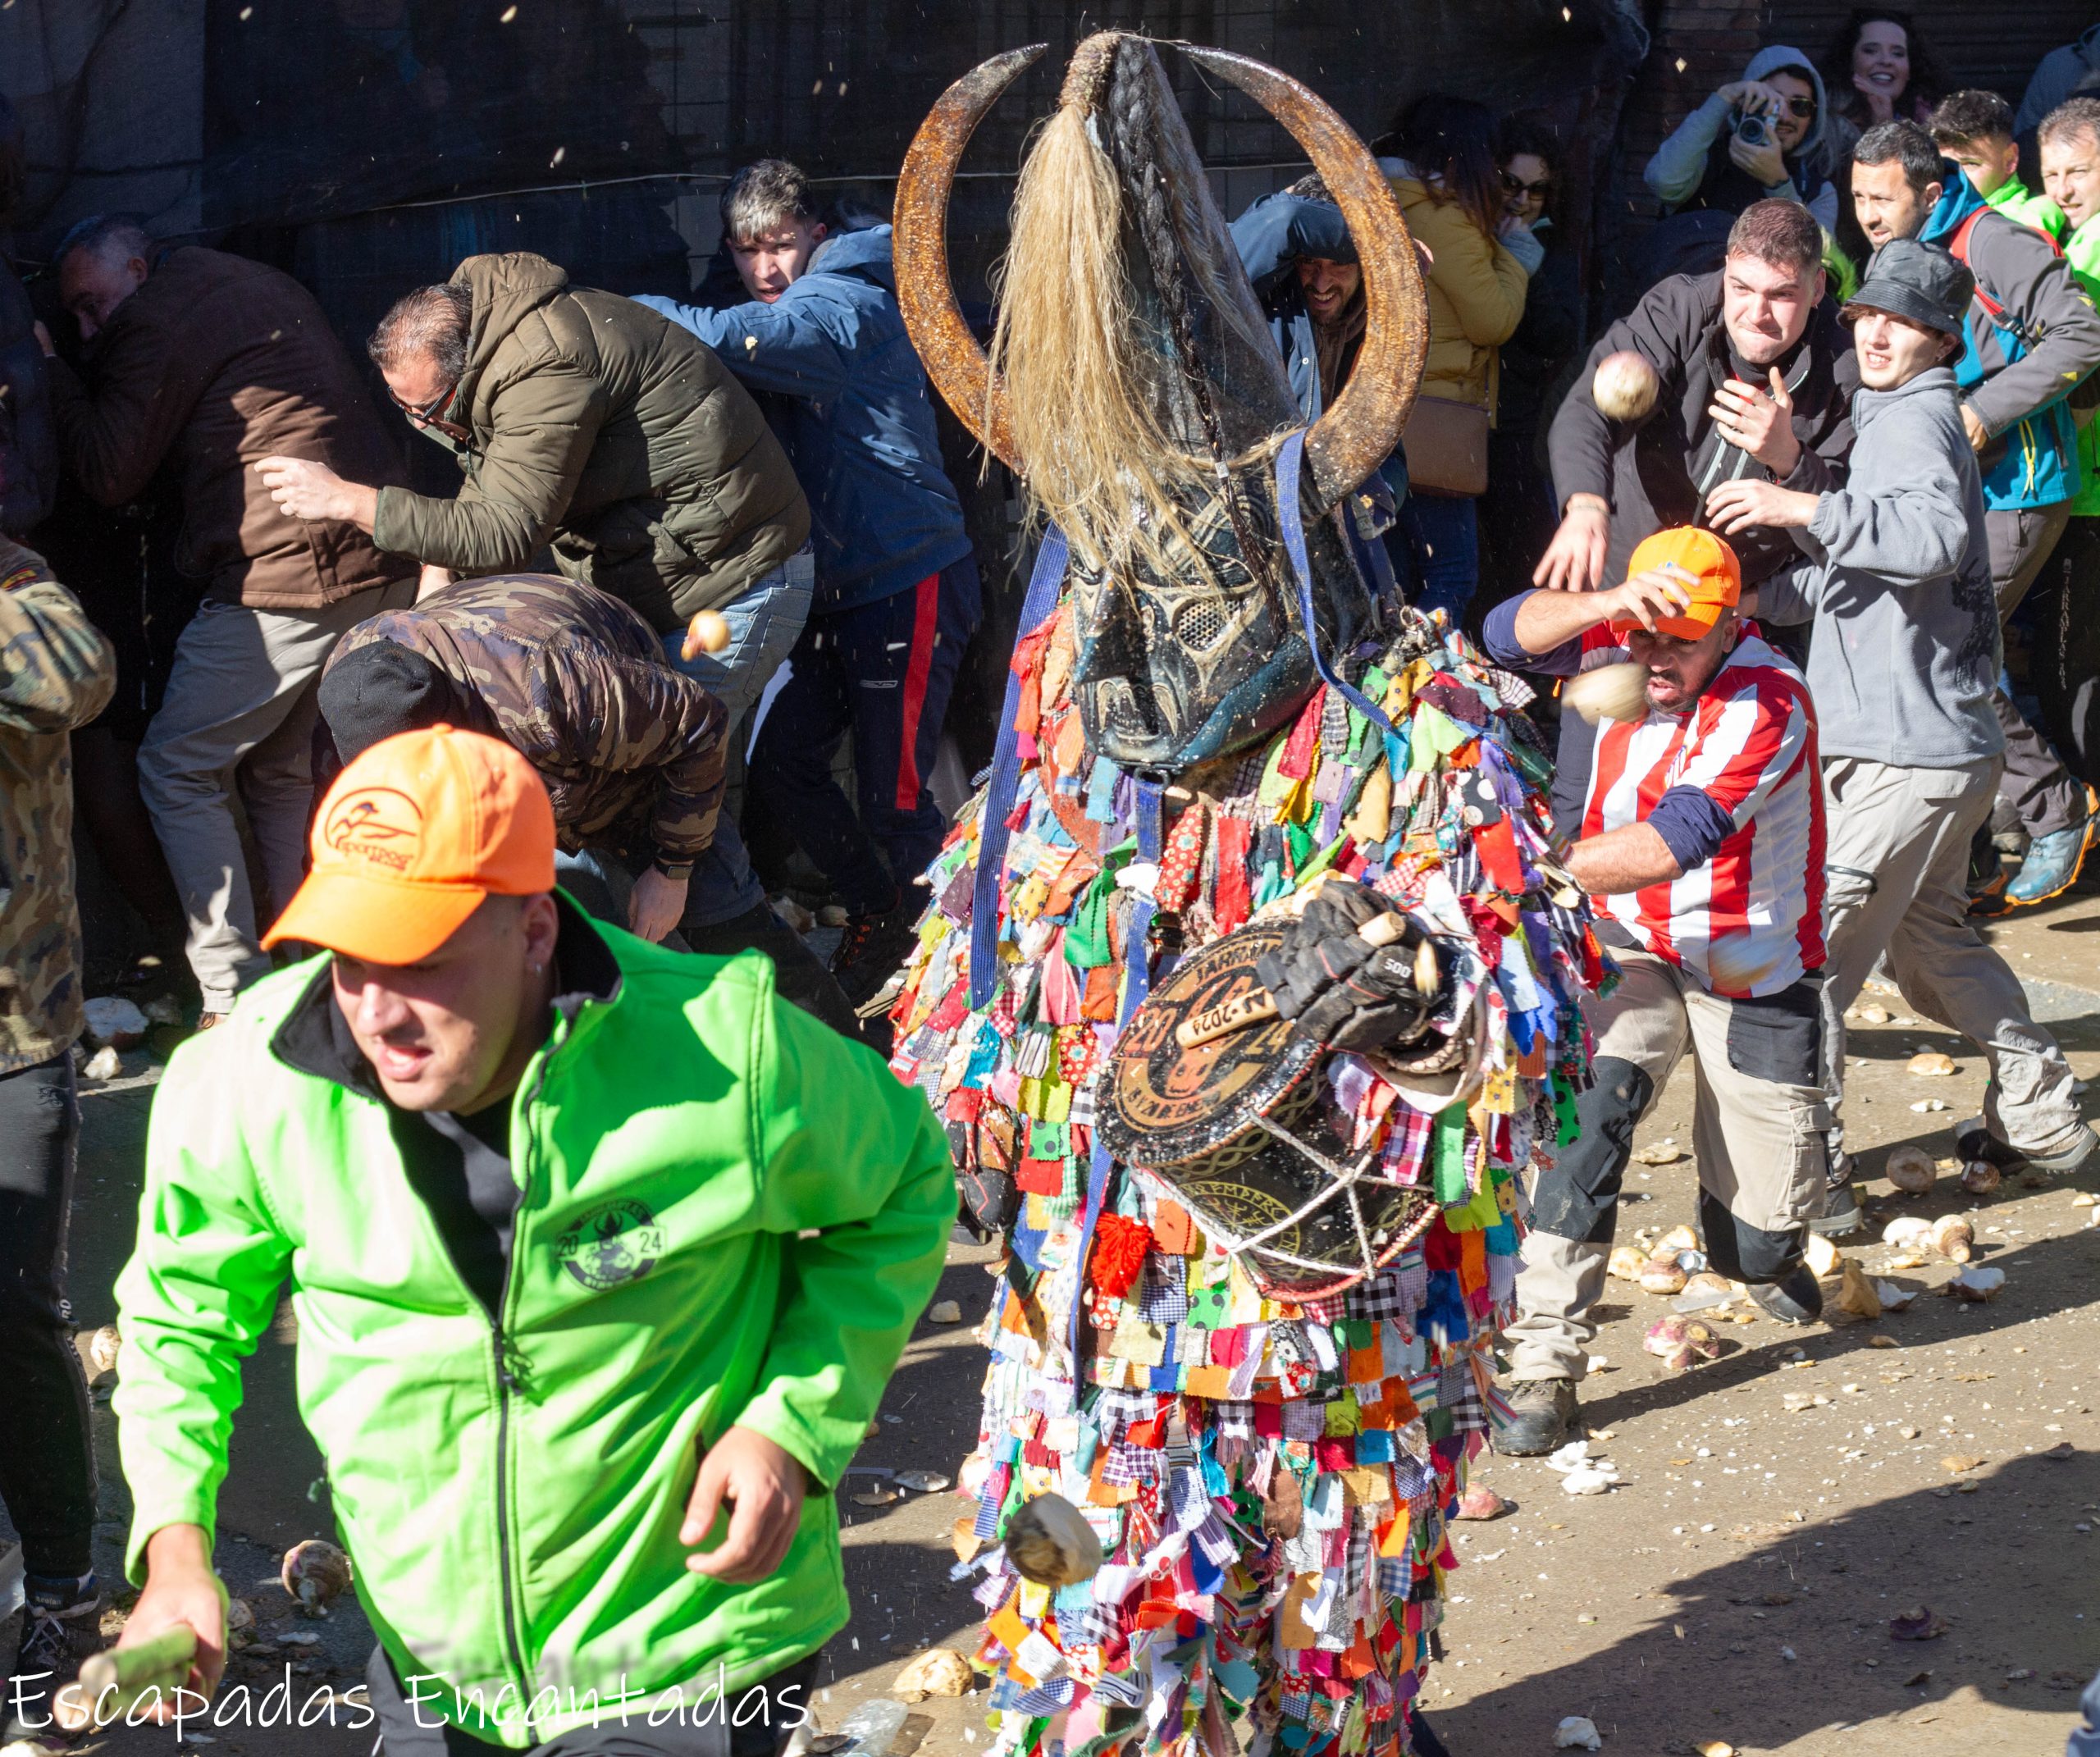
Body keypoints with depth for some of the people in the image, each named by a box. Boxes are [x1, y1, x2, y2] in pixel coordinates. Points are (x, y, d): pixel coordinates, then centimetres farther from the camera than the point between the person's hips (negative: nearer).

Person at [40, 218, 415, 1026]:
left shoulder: (156, 318, -6)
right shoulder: (269, 286, 22)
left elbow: (108, 476, -5)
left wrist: (51, 370, 6)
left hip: (283, 575, -9)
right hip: (384, 569, 9)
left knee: (176, 768, 2)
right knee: (285, 770, 20)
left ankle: (235, 1001, -3)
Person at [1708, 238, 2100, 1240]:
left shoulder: (1916, 420, -14)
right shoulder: (1897, 418, 18)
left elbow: (1936, 533, -36)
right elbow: (1858, 564, 30)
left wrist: (1803, 509, -40)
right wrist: (1767, 601, 21)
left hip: (1901, 753, -11)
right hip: (1948, 742, 11)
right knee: (1929, 939, 26)